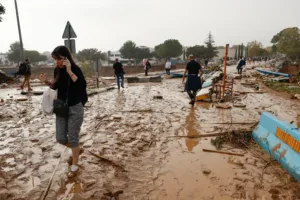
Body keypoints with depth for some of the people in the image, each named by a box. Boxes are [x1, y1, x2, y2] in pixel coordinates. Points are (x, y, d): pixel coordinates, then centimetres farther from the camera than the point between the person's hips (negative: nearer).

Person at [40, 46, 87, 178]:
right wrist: (47, 82, -3)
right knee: (60, 138, 8)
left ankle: (74, 166, 20)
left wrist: (69, 71, -31)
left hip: (75, 108, -6)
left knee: (72, 138, 1)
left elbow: (83, 85, -30)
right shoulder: (57, 70, 2)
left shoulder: (75, 69, -14)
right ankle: (77, 150, 38)